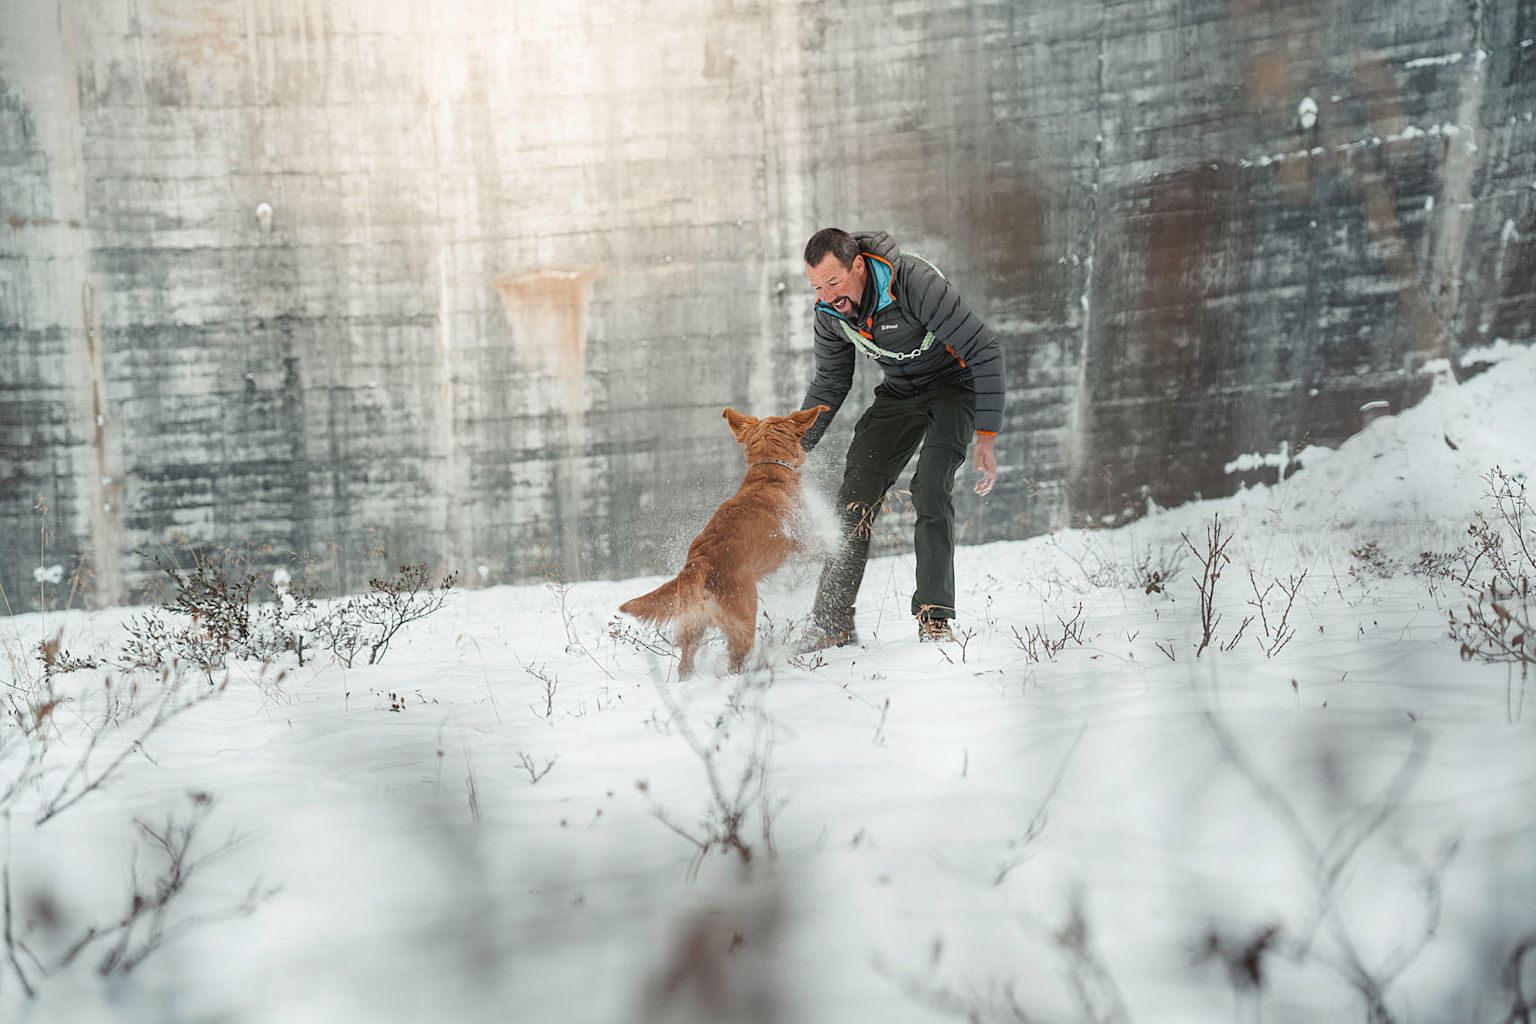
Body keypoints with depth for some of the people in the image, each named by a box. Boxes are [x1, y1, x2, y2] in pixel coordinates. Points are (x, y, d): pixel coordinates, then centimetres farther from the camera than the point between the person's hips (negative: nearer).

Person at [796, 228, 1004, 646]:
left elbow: (985, 351, -29)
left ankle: (934, 616, -20)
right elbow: (829, 385, 6)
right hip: (898, 393, 5)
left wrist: (987, 437, -32)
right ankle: (834, 622, -4)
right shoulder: (830, 312, -12)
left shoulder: (915, 282, -33)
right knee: (856, 496, -9)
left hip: (955, 384, -5)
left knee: (930, 490, -26)